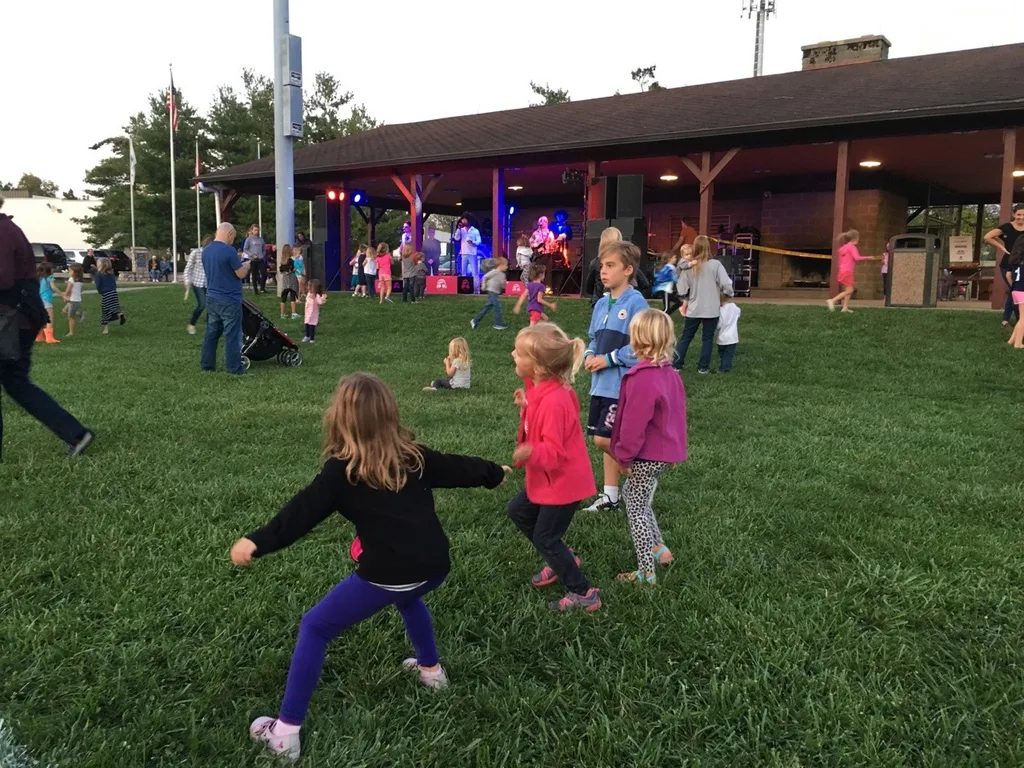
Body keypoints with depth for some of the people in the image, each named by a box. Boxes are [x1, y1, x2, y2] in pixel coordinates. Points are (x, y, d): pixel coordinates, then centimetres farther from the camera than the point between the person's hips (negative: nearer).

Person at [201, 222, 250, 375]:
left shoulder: (206, 250, 8)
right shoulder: (229, 250, -17)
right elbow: (241, 274, -12)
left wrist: (238, 264, 19)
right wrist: (246, 265, 9)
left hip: (212, 298, 8)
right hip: (229, 300, -8)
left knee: (212, 333, 14)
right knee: (232, 335, -2)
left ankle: (207, 365, 20)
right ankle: (234, 368, 0)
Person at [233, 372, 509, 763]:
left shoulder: (342, 471, -3)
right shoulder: (413, 454, 12)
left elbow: (302, 511, -11)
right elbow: (456, 468, 24)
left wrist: (257, 541, -12)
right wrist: (495, 472, 40)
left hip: (387, 574, -6)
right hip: (435, 566, 6)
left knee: (314, 628, 10)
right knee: (407, 598, 42)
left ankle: (286, 732, 10)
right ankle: (431, 669, 50)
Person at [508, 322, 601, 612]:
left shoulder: (553, 401, -32)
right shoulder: (541, 388, -2)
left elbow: (554, 452, -31)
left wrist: (531, 453, -49)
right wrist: (526, 406, 2)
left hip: (563, 481, -10)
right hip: (547, 477, 10)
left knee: (544, 538, 3)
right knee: (518, 512, 22)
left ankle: (583, 594, 18)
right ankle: (561, 559, 35)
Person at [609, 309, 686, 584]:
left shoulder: (642, 379, -26)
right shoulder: (669, 373, 3)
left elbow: (634, 424, -23)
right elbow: (675, 413, 13)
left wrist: (624, 456, -11)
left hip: (646, 456, -9)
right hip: (664, 452, 9)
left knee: (636, 510, 5)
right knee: (637, 498, 27)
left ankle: (646, 572, 13)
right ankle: (658, 547, 32)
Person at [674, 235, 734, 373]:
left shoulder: (689, 267, -2)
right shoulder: (715, 264, -10)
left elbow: (681, 289, 0)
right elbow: (726, 284, -15)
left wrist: (685, 302, 17)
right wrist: (729, 295, 5)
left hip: (694, 309, 2)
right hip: (712, 309, -2)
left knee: (686, 337, 13)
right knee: (707, 338, 9)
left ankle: (677, 364, 15)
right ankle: (703, 367, 11)